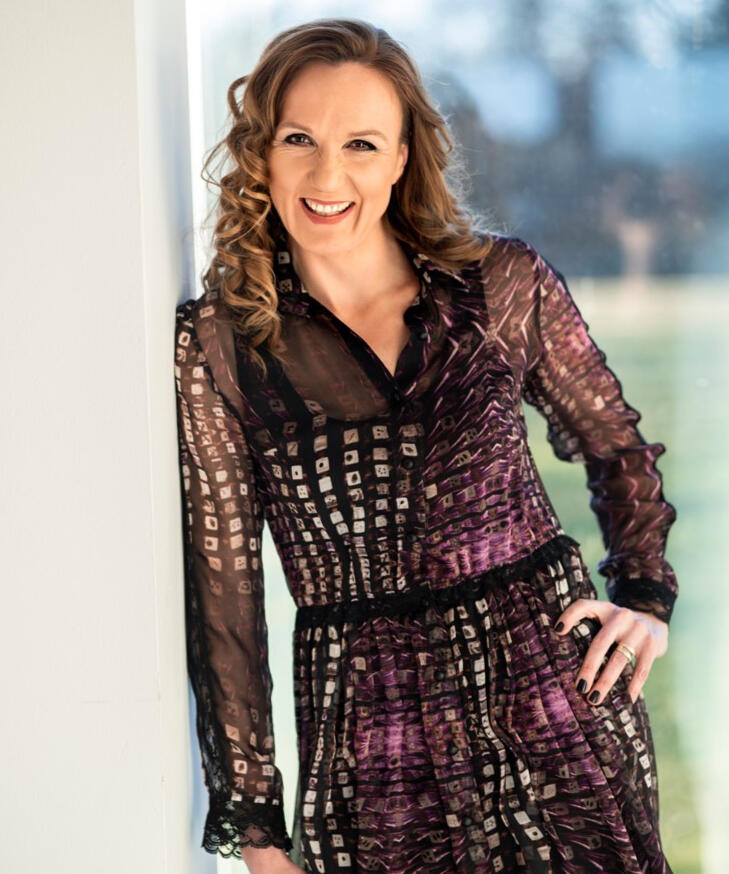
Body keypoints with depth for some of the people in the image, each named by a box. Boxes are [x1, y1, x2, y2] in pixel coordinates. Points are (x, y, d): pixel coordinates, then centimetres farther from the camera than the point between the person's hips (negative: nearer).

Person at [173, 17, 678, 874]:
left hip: (558, 690, 1)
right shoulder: (218, 342, -4)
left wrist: (646, 594, 1)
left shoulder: (505, 284, 0)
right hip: (375, 749, -1)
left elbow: (615, 444, 16)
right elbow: (222, 582, -1)